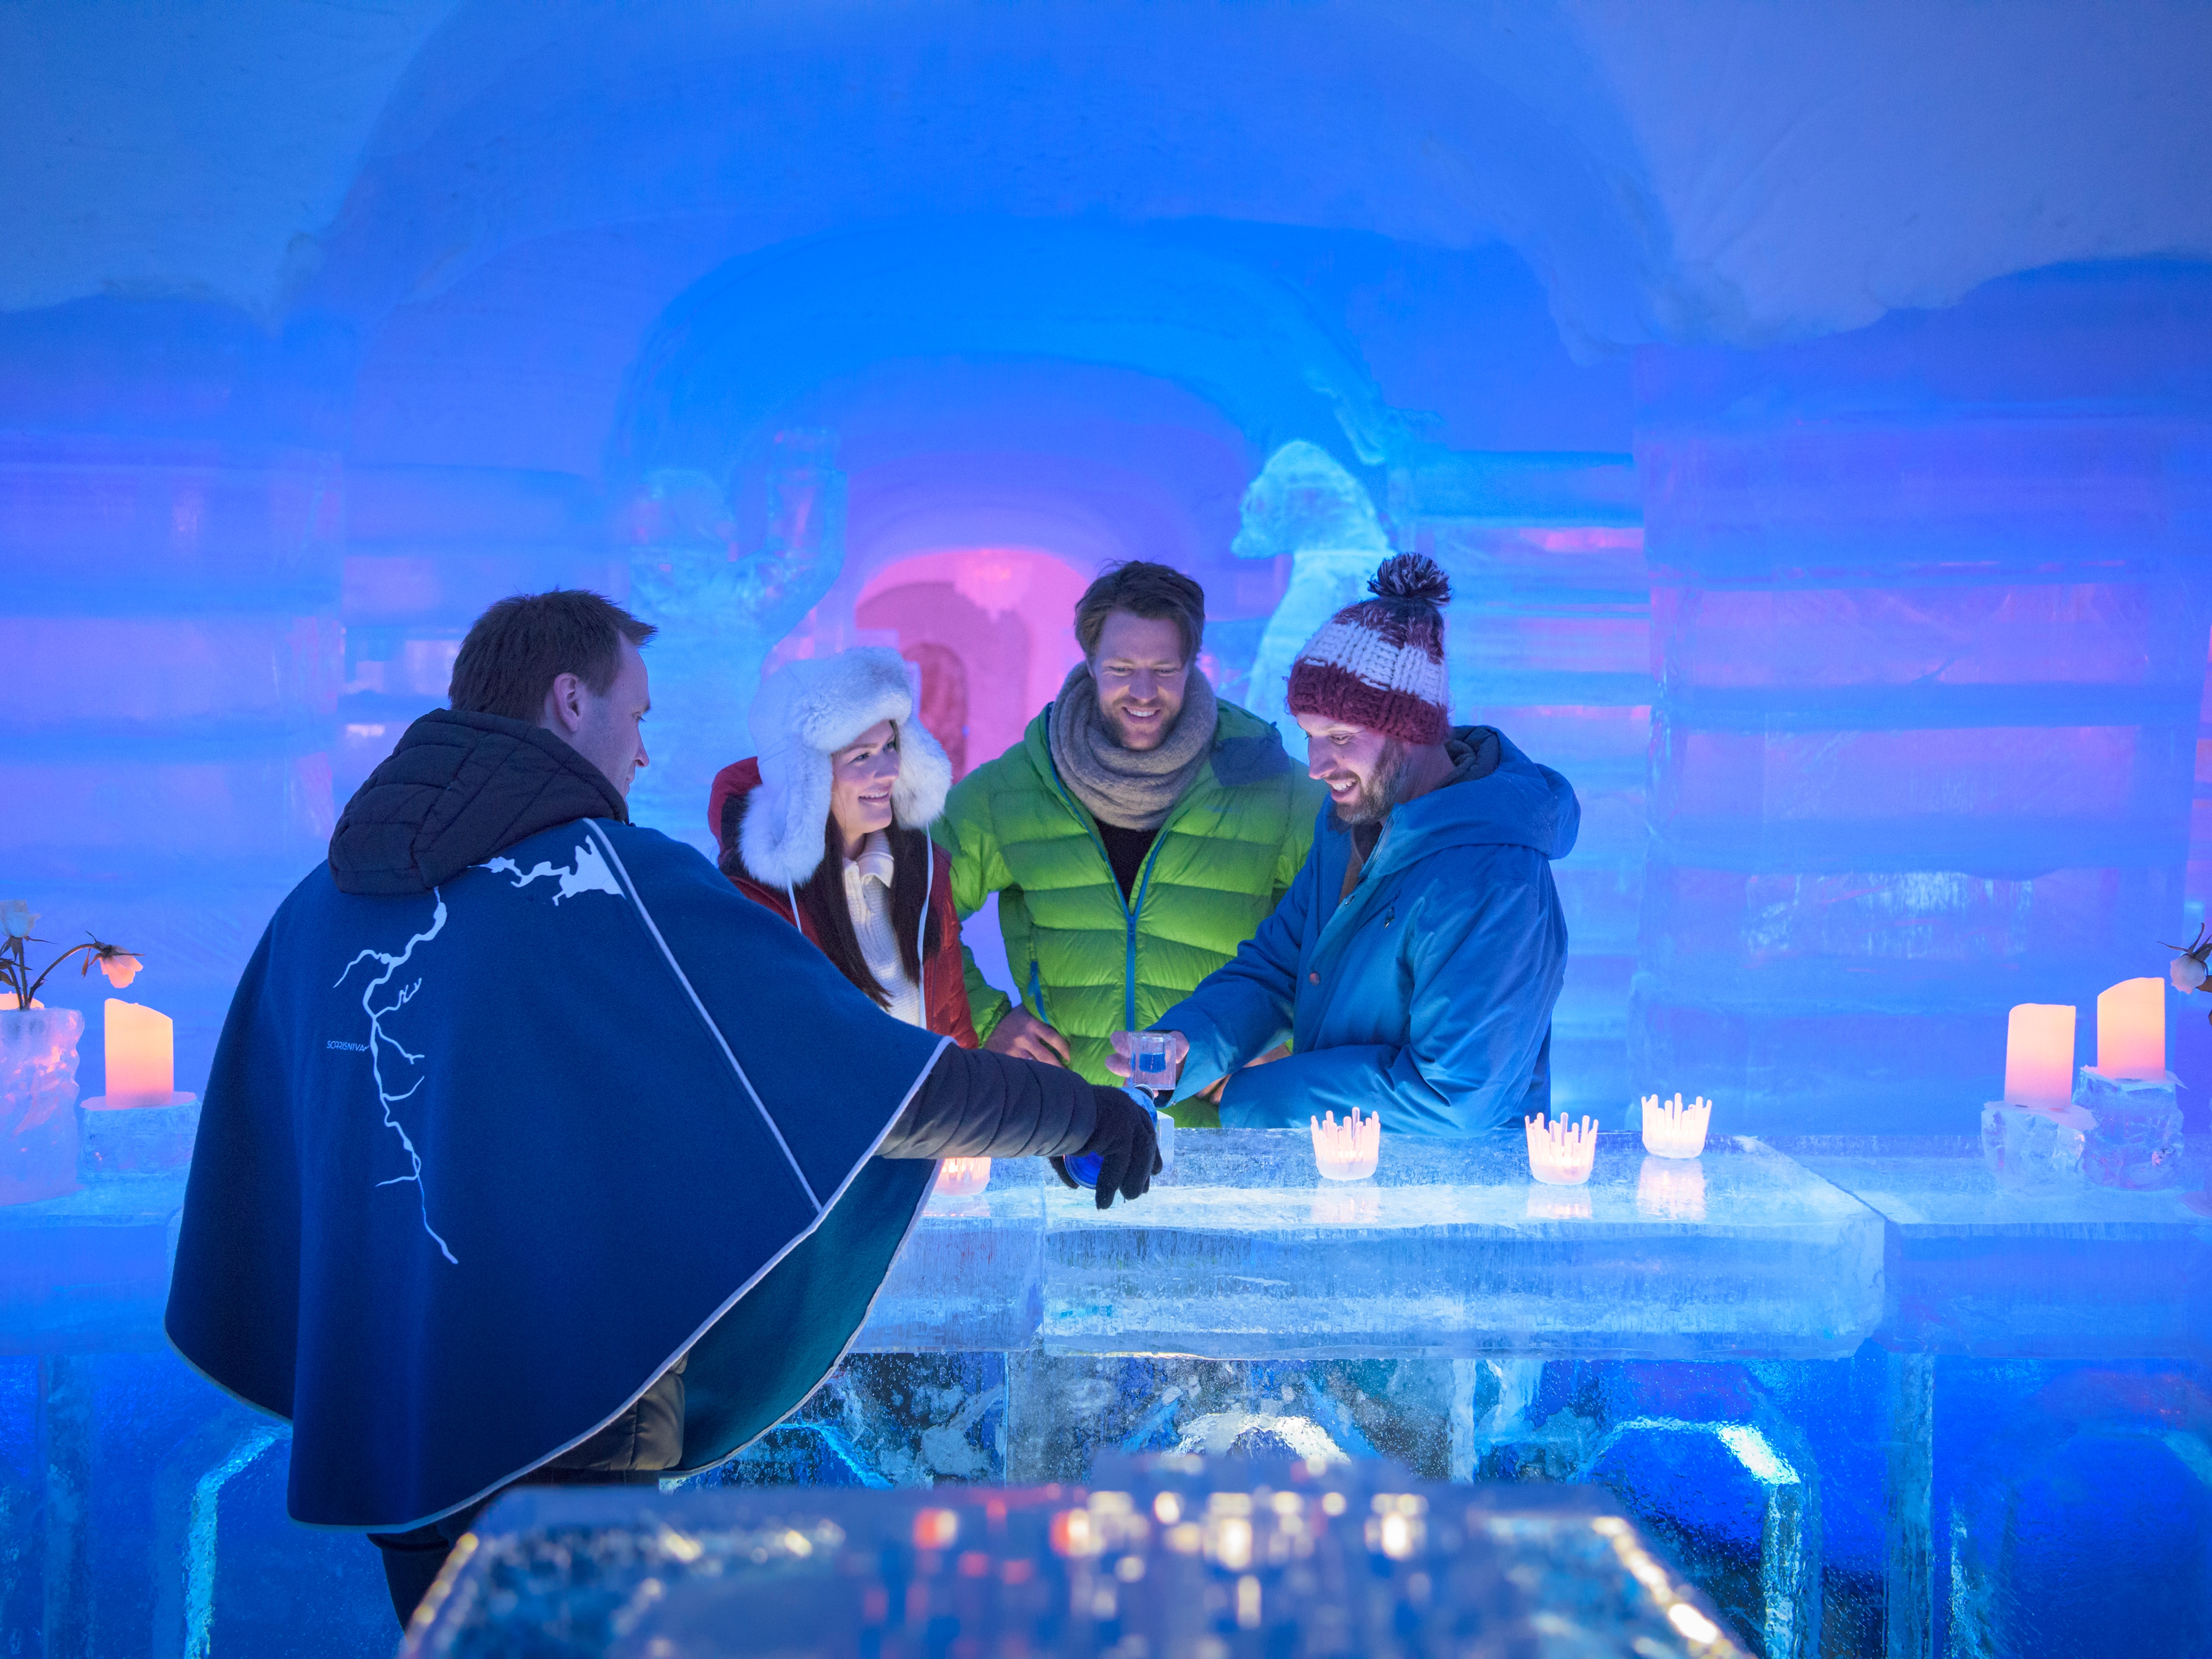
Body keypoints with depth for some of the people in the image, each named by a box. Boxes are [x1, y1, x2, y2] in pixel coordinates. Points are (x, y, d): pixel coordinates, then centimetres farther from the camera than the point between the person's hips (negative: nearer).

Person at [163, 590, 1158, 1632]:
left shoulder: (317, 908, 5)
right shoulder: (618, 883, -14)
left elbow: (246, 1167, 13)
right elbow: (880, 1083, -15)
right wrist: (1085, 1114, -1)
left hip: (375, 1420, 7)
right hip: (569, 1429, -6)